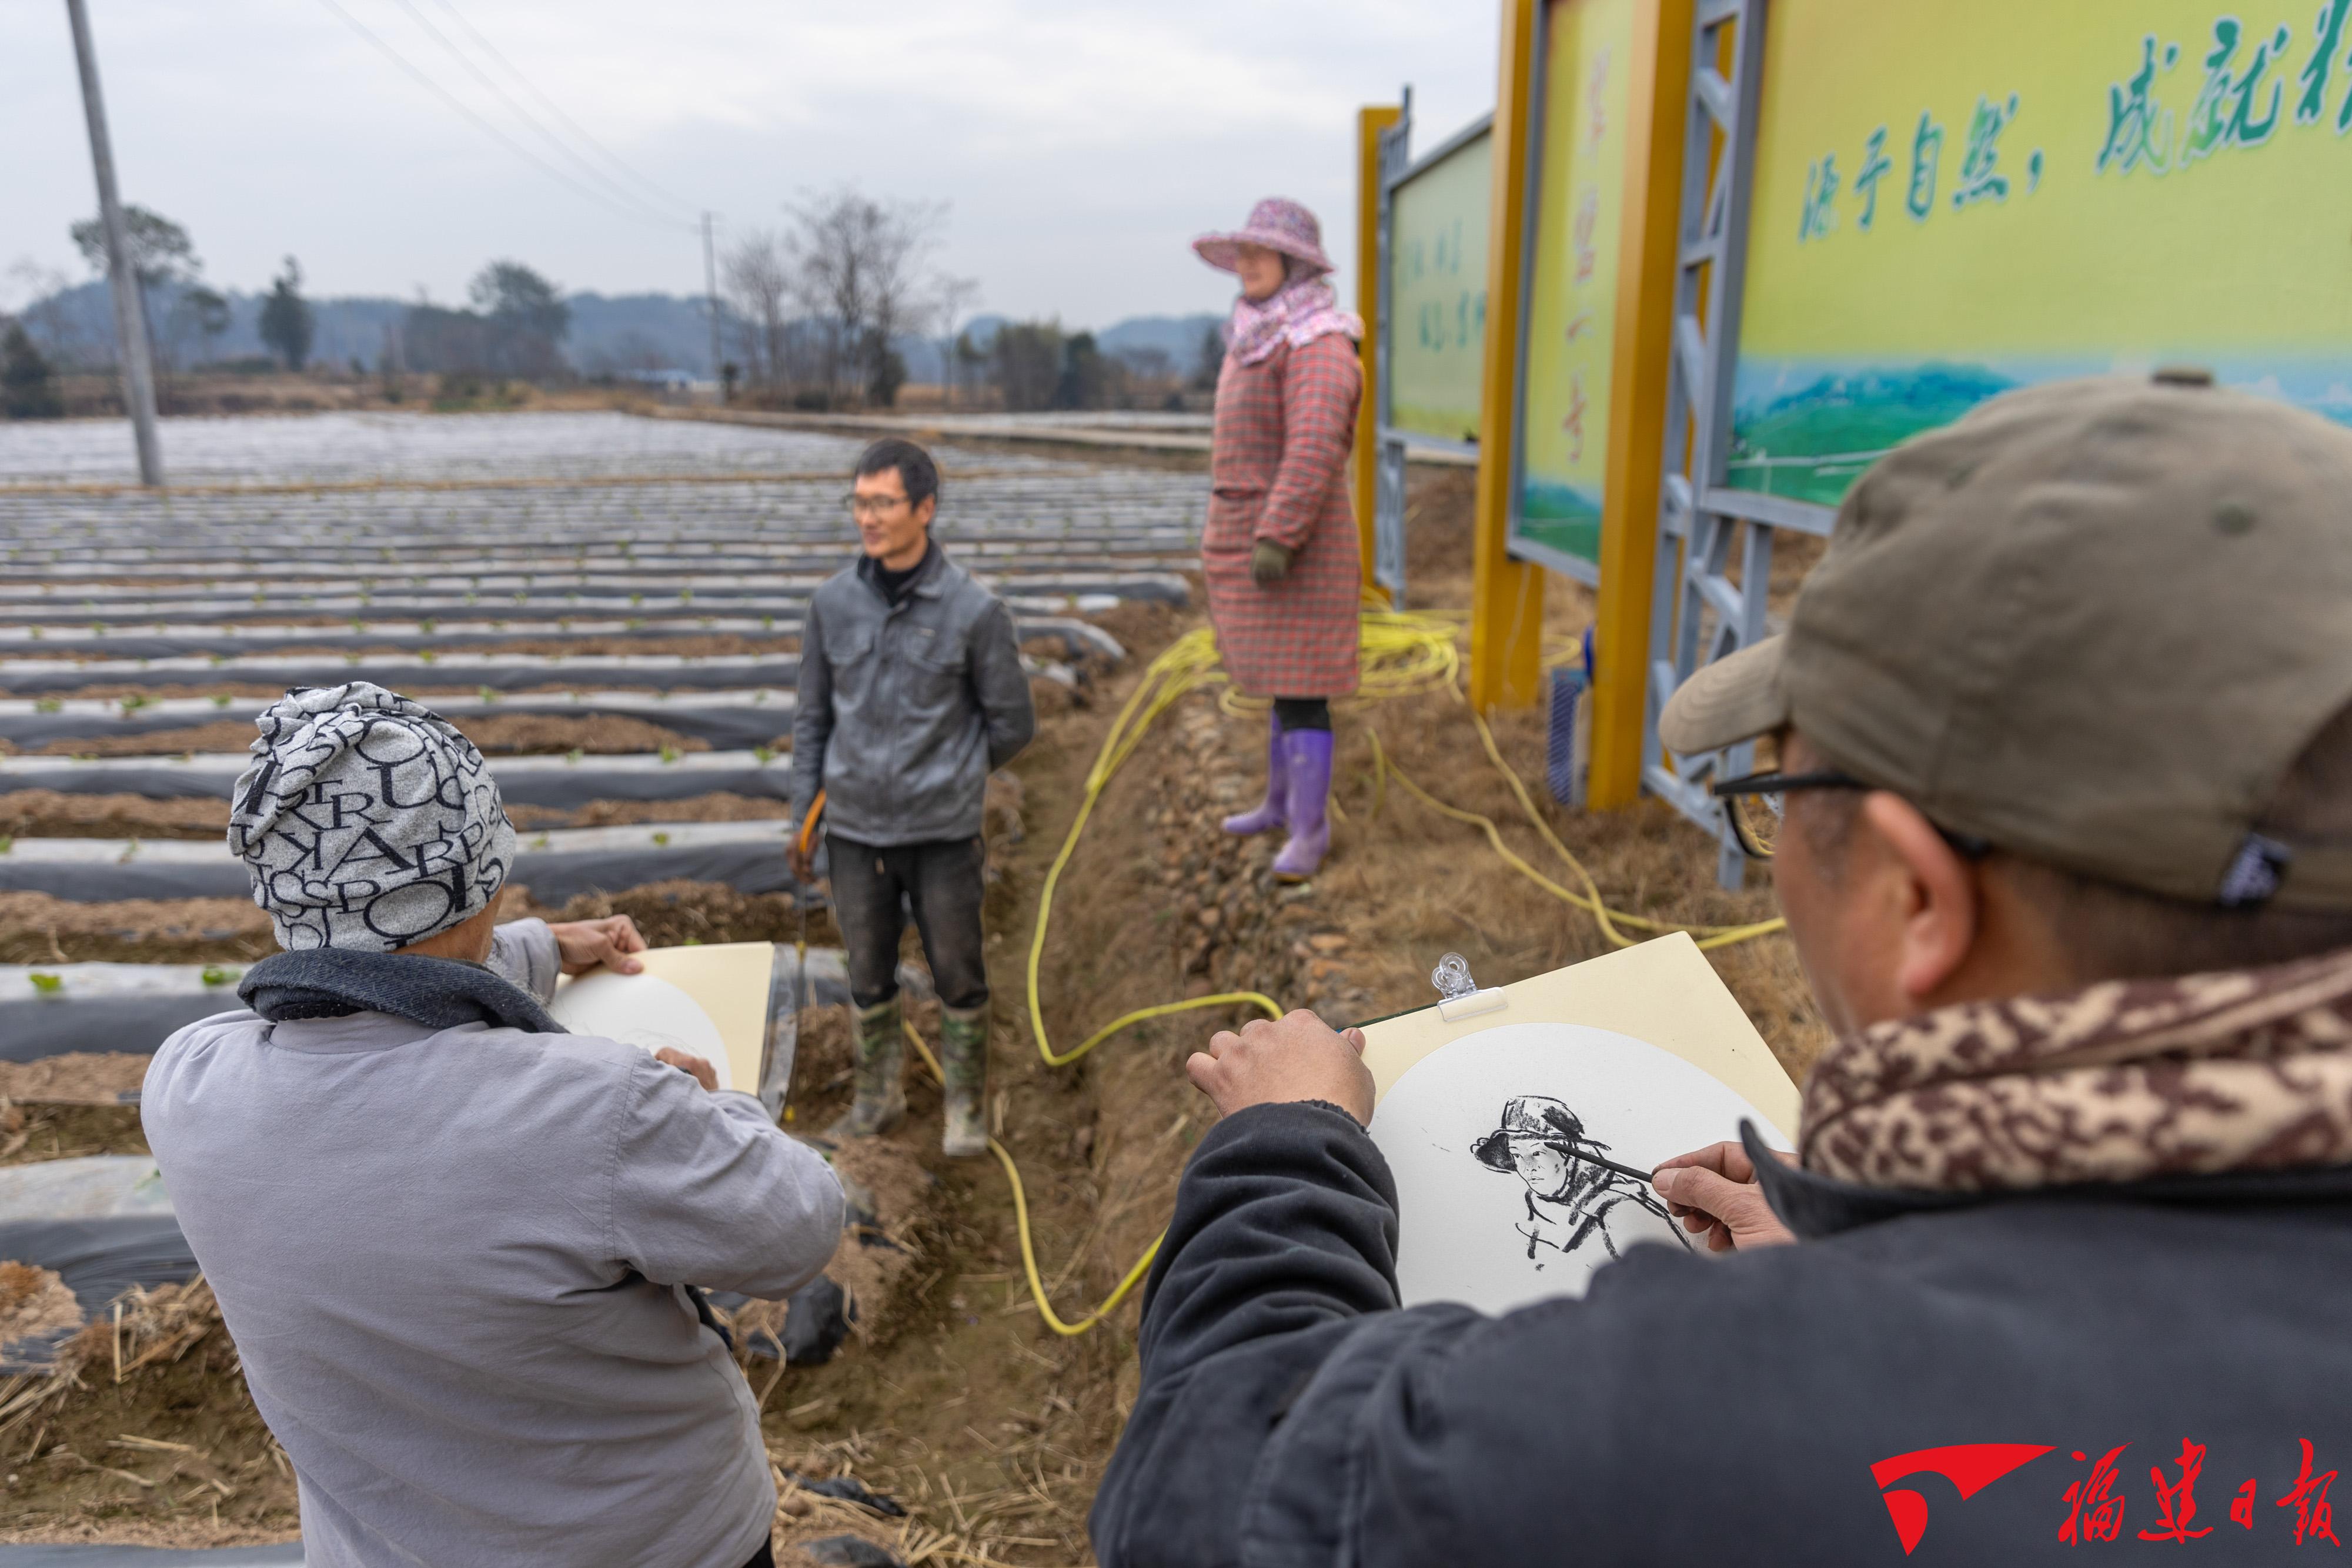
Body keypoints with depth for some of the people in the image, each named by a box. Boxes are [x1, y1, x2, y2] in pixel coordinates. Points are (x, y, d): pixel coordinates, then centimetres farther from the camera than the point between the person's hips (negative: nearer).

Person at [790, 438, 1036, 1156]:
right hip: (855, 830, 3)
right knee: (868, 976, 16)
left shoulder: (974, 611, -10)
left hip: (943, 833, -2)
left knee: (958, 975, 9)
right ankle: (878, 1096, 37)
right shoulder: (833, 603, 0)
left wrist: (948, 778, 5)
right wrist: (803, 818, 9)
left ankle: (967, 1109, 29)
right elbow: (813, 718, 9)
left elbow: (1012, 724, 0)